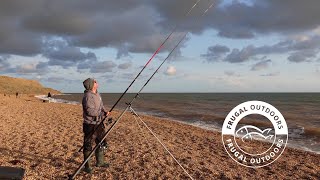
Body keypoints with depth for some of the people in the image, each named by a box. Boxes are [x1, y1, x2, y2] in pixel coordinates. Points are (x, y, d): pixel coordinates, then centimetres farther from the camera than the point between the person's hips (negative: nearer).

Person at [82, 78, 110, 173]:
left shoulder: (97, 94, 10)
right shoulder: (88, 97, -20)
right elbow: (90, 111, -26)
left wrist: (105, 111, 0)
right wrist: (102, 113, -18)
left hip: (98, 123, 10)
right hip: (90, 125, -10)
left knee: (102, 143, 19)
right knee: (88, 146, 2)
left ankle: (100, 162, 35)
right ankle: (87, 166, 16)